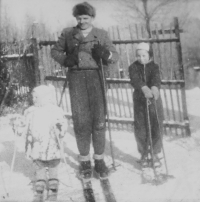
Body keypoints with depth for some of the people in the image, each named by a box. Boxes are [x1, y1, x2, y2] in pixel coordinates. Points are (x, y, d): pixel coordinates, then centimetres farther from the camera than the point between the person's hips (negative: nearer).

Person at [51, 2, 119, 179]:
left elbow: (115, 56, 5)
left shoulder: (101, 35, 7)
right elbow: (55, 51, 17)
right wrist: (65, 59, -4)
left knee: (99, 119, -2)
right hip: (76, 77, 0)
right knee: (81, 120, -3)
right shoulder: (68, 34, 9)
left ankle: (99, 160, 10)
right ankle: (84, 161, 8)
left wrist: (106, 54, -17)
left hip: (95, 77, 0)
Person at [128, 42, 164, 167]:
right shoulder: (133, 67, -3)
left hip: (154, 100, 0)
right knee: (140, 128, 4)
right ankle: (144, 154, 19)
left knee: (157, 126, 0)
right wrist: (144, 88, -42)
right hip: (139, 101, 0)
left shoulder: (154, 67, -2)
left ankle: (156, 153, 14)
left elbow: (156, 78, -22)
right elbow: (135, 79, -22)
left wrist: (155, 87, -45)